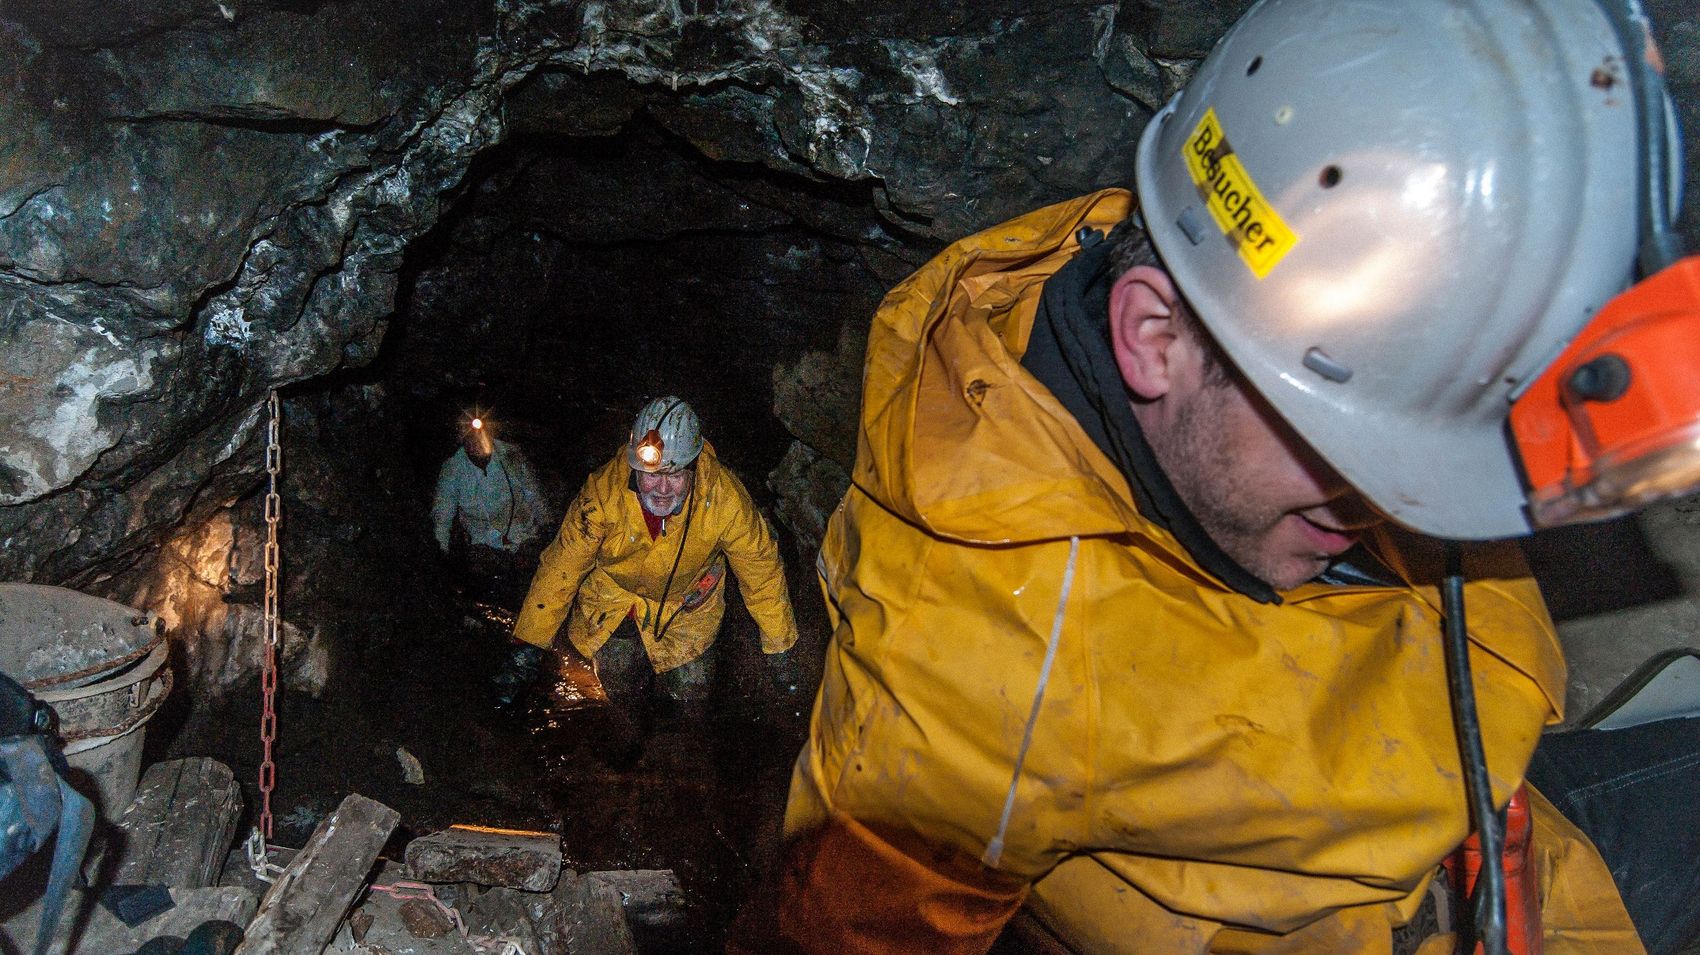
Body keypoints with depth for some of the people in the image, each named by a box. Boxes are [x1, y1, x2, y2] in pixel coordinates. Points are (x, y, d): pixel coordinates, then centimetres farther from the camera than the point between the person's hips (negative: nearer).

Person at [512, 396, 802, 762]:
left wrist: (779, 645, -8)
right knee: (618, 666, -17)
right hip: (616, 592, 0)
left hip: (688, 599, 0)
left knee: (690, 687, -6)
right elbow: (560, 568, -21)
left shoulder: (724, 496, -32)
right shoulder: (603, 494, -33)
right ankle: (630, 724, 18)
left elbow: (760, 566, -17)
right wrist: (529, 643, -15)